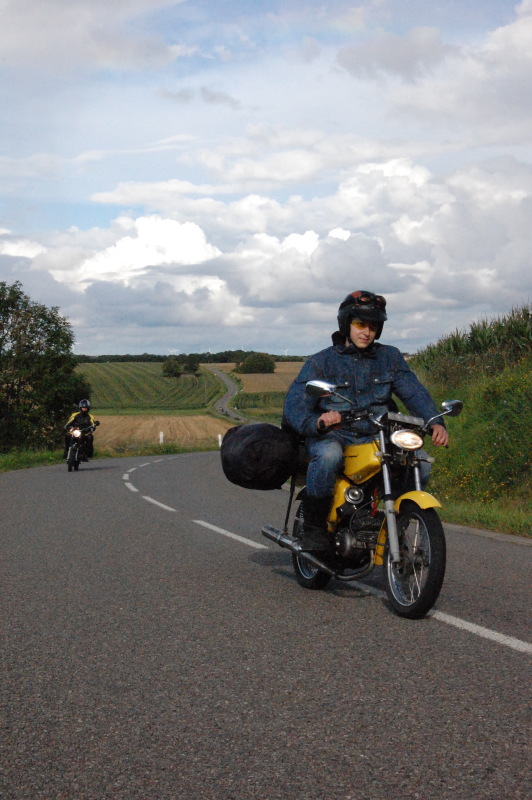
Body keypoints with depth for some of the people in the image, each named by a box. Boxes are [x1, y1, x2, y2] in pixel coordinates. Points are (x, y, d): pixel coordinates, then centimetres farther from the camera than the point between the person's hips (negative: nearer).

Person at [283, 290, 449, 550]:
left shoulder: (390, 357, 14)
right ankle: (314, 526, -18)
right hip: (332, 436, -3)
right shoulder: (321, 362, 4)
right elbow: (294, 404, -9)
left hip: (375, 438, 3)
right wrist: (316, 421, -33)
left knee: (419, 459, -19)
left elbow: (413, 392, 1)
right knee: (328, 455, -37)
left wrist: (435, 422, -20)